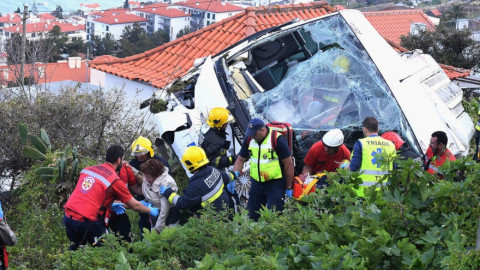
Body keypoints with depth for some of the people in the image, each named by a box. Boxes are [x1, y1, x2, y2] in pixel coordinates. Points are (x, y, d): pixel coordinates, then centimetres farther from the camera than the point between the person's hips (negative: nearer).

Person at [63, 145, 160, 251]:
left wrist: (110, 205, 28)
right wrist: (151, 211, 21)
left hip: (68, 217, 6)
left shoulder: (87, 169, 11)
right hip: (87, 221, -6)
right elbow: (135, 206, 3)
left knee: (75, 247, 26)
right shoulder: (115, 180, -5)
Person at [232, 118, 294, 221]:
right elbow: (240, 159, 12)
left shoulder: (277, 139, -15)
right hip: (256, 183, 6)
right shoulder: (249, 139, 2)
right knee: (252, 216, 11)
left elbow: (288, 164, -10)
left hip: (275, 184, -6)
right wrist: (234, 175, -8)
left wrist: (289, 188, -7)